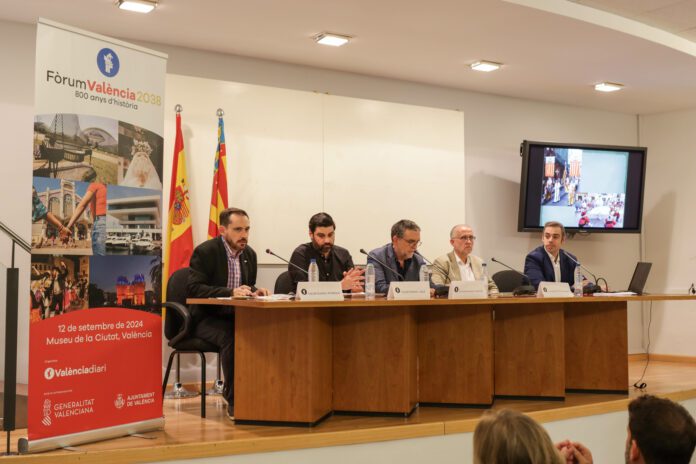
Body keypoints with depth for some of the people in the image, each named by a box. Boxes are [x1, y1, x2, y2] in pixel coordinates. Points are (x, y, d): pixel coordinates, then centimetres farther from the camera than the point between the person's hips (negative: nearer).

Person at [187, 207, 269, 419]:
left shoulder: (249, 253, 10)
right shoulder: (205, 251, -10)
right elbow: (194, 289, -19)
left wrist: (255, 291, -7)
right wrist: (231, 292, -30)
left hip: (234, 316, 6)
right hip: (206, 318, -6)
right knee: (231, 337, -35)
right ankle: (234, 401, -21)